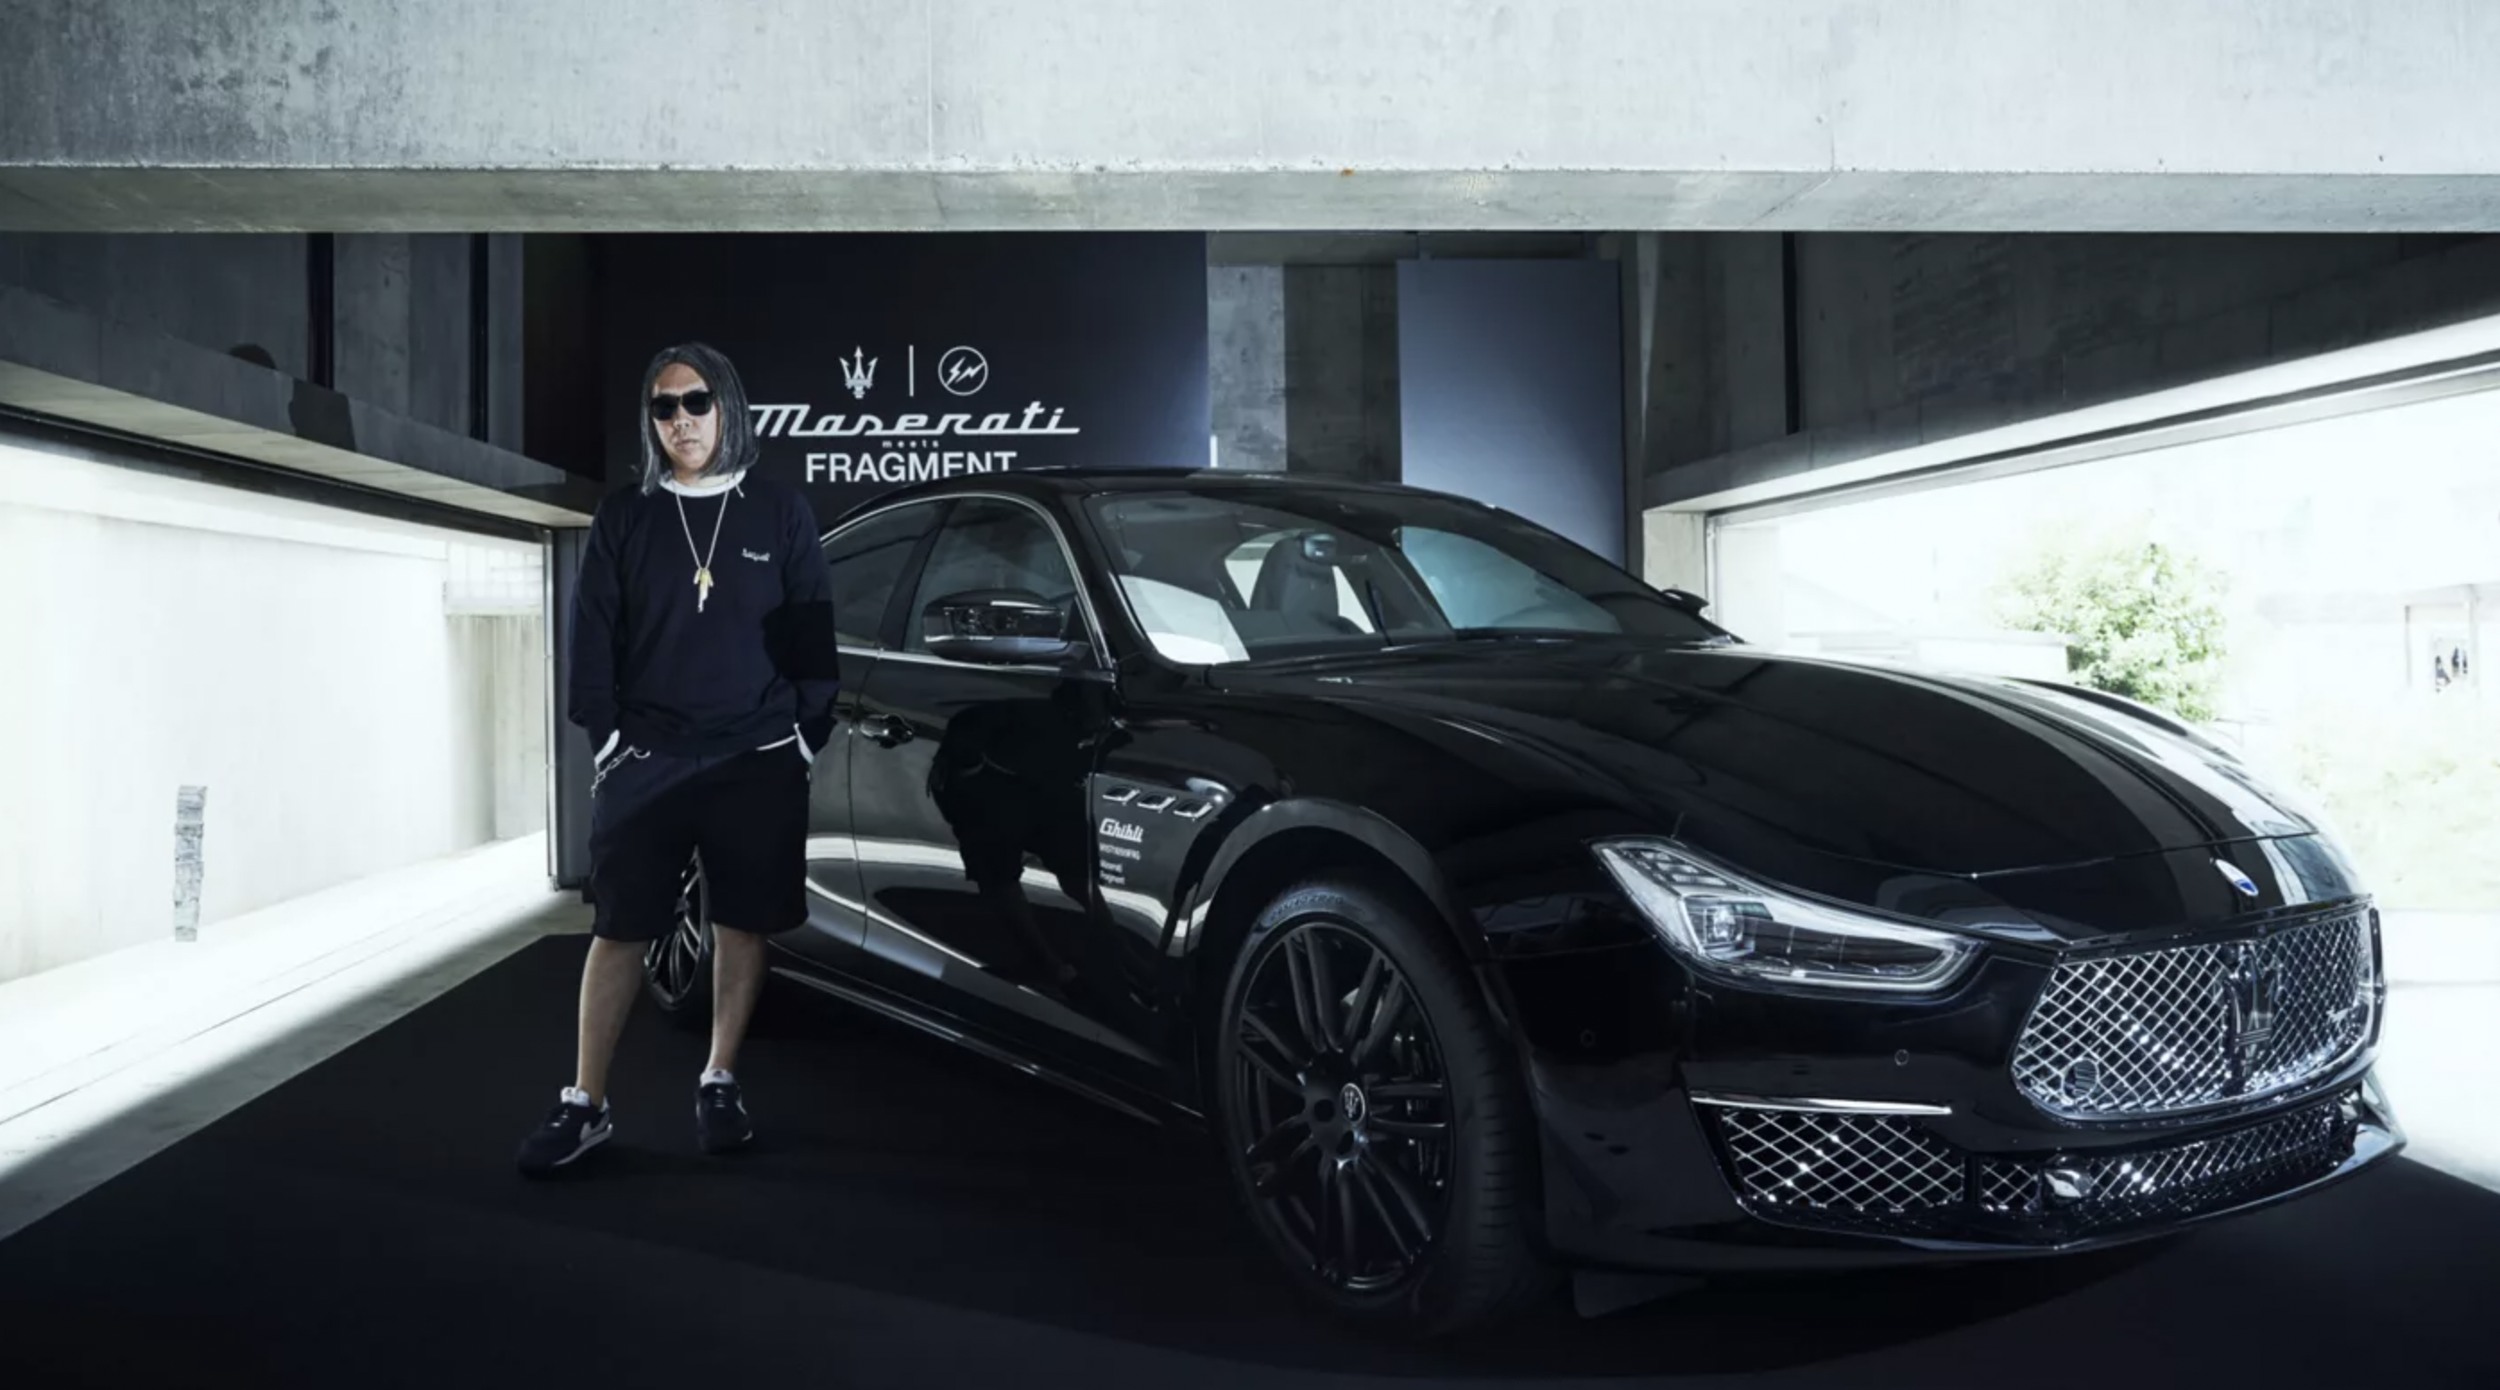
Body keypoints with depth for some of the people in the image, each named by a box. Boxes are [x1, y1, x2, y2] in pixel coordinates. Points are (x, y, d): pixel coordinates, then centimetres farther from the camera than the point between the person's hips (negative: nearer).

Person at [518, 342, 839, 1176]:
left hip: (758, 762, 0)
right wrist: (603, 736, -2)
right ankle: (585, 1104, 9)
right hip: (646, 760, 0)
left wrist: (809, 738, -1)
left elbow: (813, 635, 5)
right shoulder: (624, 517, 7)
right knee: (618, 930, 1)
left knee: (741, 925, 6)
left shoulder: (781, 513, 5)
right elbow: (593, 636, 6)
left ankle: (719, 1085, 21)